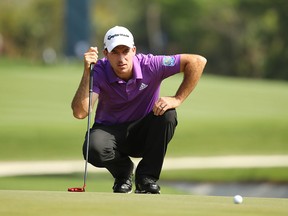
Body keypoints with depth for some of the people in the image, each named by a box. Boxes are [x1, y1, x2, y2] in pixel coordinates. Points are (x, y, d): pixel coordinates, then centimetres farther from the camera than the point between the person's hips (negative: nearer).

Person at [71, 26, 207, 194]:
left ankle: (147, 178, -11)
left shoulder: (150, 65, -20)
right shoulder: (100, 72, -20)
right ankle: (123, 172, 3)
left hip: (143, 133, 1)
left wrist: (177, 99, -23)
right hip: (110, 130, -1)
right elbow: (80, 113, -31)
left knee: (167, 115, -30)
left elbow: (197, 61, -18)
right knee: (94, 149, -36)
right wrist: (87, 72, -37)